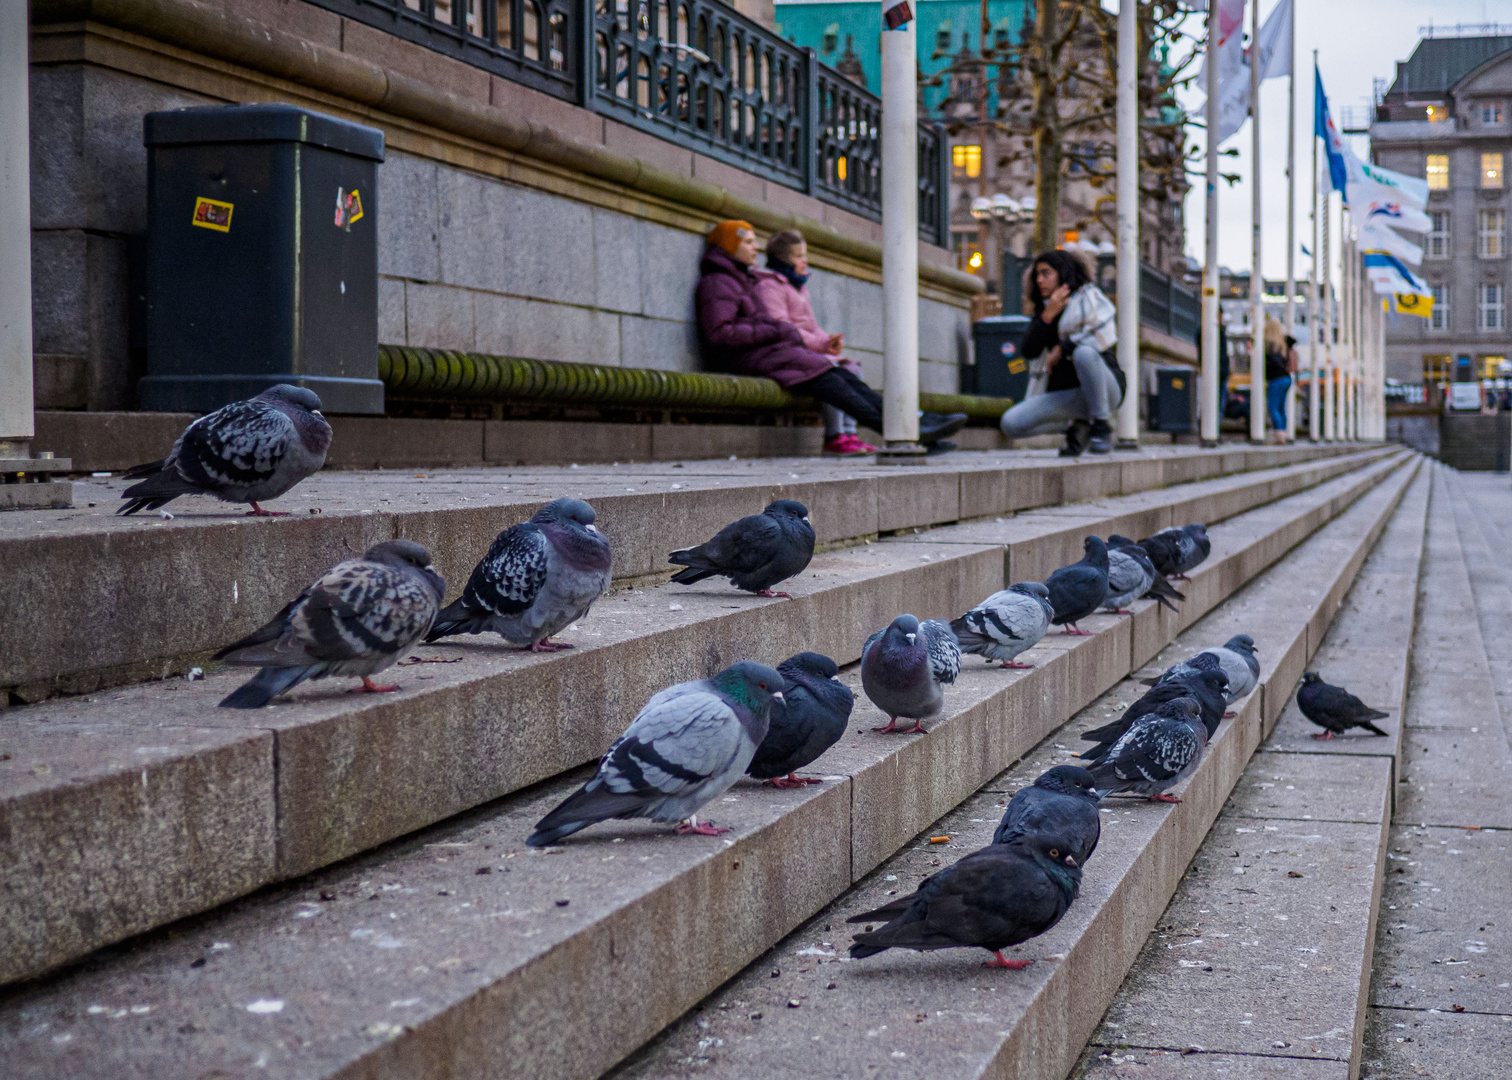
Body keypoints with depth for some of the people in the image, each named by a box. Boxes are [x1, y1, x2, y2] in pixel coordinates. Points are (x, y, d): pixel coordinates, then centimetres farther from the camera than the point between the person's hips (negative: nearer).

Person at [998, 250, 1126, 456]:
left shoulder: (1089, 296, 0)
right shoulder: (1043, 310, 15)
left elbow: (1104, 336, -20)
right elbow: (1028, 352, 0)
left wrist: (1060, 350, -11)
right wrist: (1047, 316, -12)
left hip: (1104, 390, -5)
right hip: (1066, 395, 5)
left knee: (1084, 353, -38)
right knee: (1010, 424, -15)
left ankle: (1102, 425, -18)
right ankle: (1077, 426, 5)